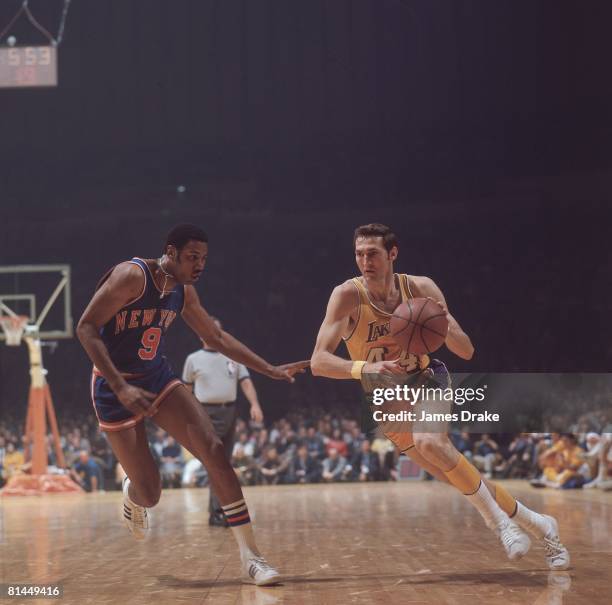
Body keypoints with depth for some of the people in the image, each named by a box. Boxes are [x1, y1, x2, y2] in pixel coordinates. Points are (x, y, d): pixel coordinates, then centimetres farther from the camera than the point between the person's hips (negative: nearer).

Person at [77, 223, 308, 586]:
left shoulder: (184, 292, 4)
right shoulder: (132, 275, -20)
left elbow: (217, 337, 17)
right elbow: (86, 328, -22)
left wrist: (271, 370, 14)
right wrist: (121, 388, -30)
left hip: (159, 379, 6)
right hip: (115, 387, -6)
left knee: (214, 450, -14)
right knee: (149, 494, -5)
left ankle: (250, 555, -12)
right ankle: (132, 495, 37)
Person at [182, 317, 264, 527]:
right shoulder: (194, 359, 5)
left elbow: (246, 382, 4)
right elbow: (186, 389, 12)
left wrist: (255, 405, -11)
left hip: (230, 412, 4)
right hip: (208, 414, -4)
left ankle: (214, 512, 16)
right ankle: (219, 511, -18)